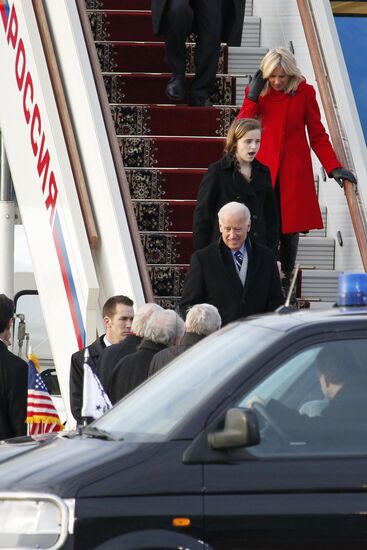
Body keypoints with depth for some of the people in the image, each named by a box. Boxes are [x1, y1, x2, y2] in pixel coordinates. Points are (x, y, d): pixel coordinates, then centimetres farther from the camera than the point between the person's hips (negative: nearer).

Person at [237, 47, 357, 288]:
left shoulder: (304, 93, 2)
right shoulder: (256, 92, 6)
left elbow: (318, 135, 6)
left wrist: (334, 167, -2)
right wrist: (252, 97, -8)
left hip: (293, 172, 0)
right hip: (263, 169, 0)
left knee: (290, 228, 0)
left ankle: (285, 281, 11)